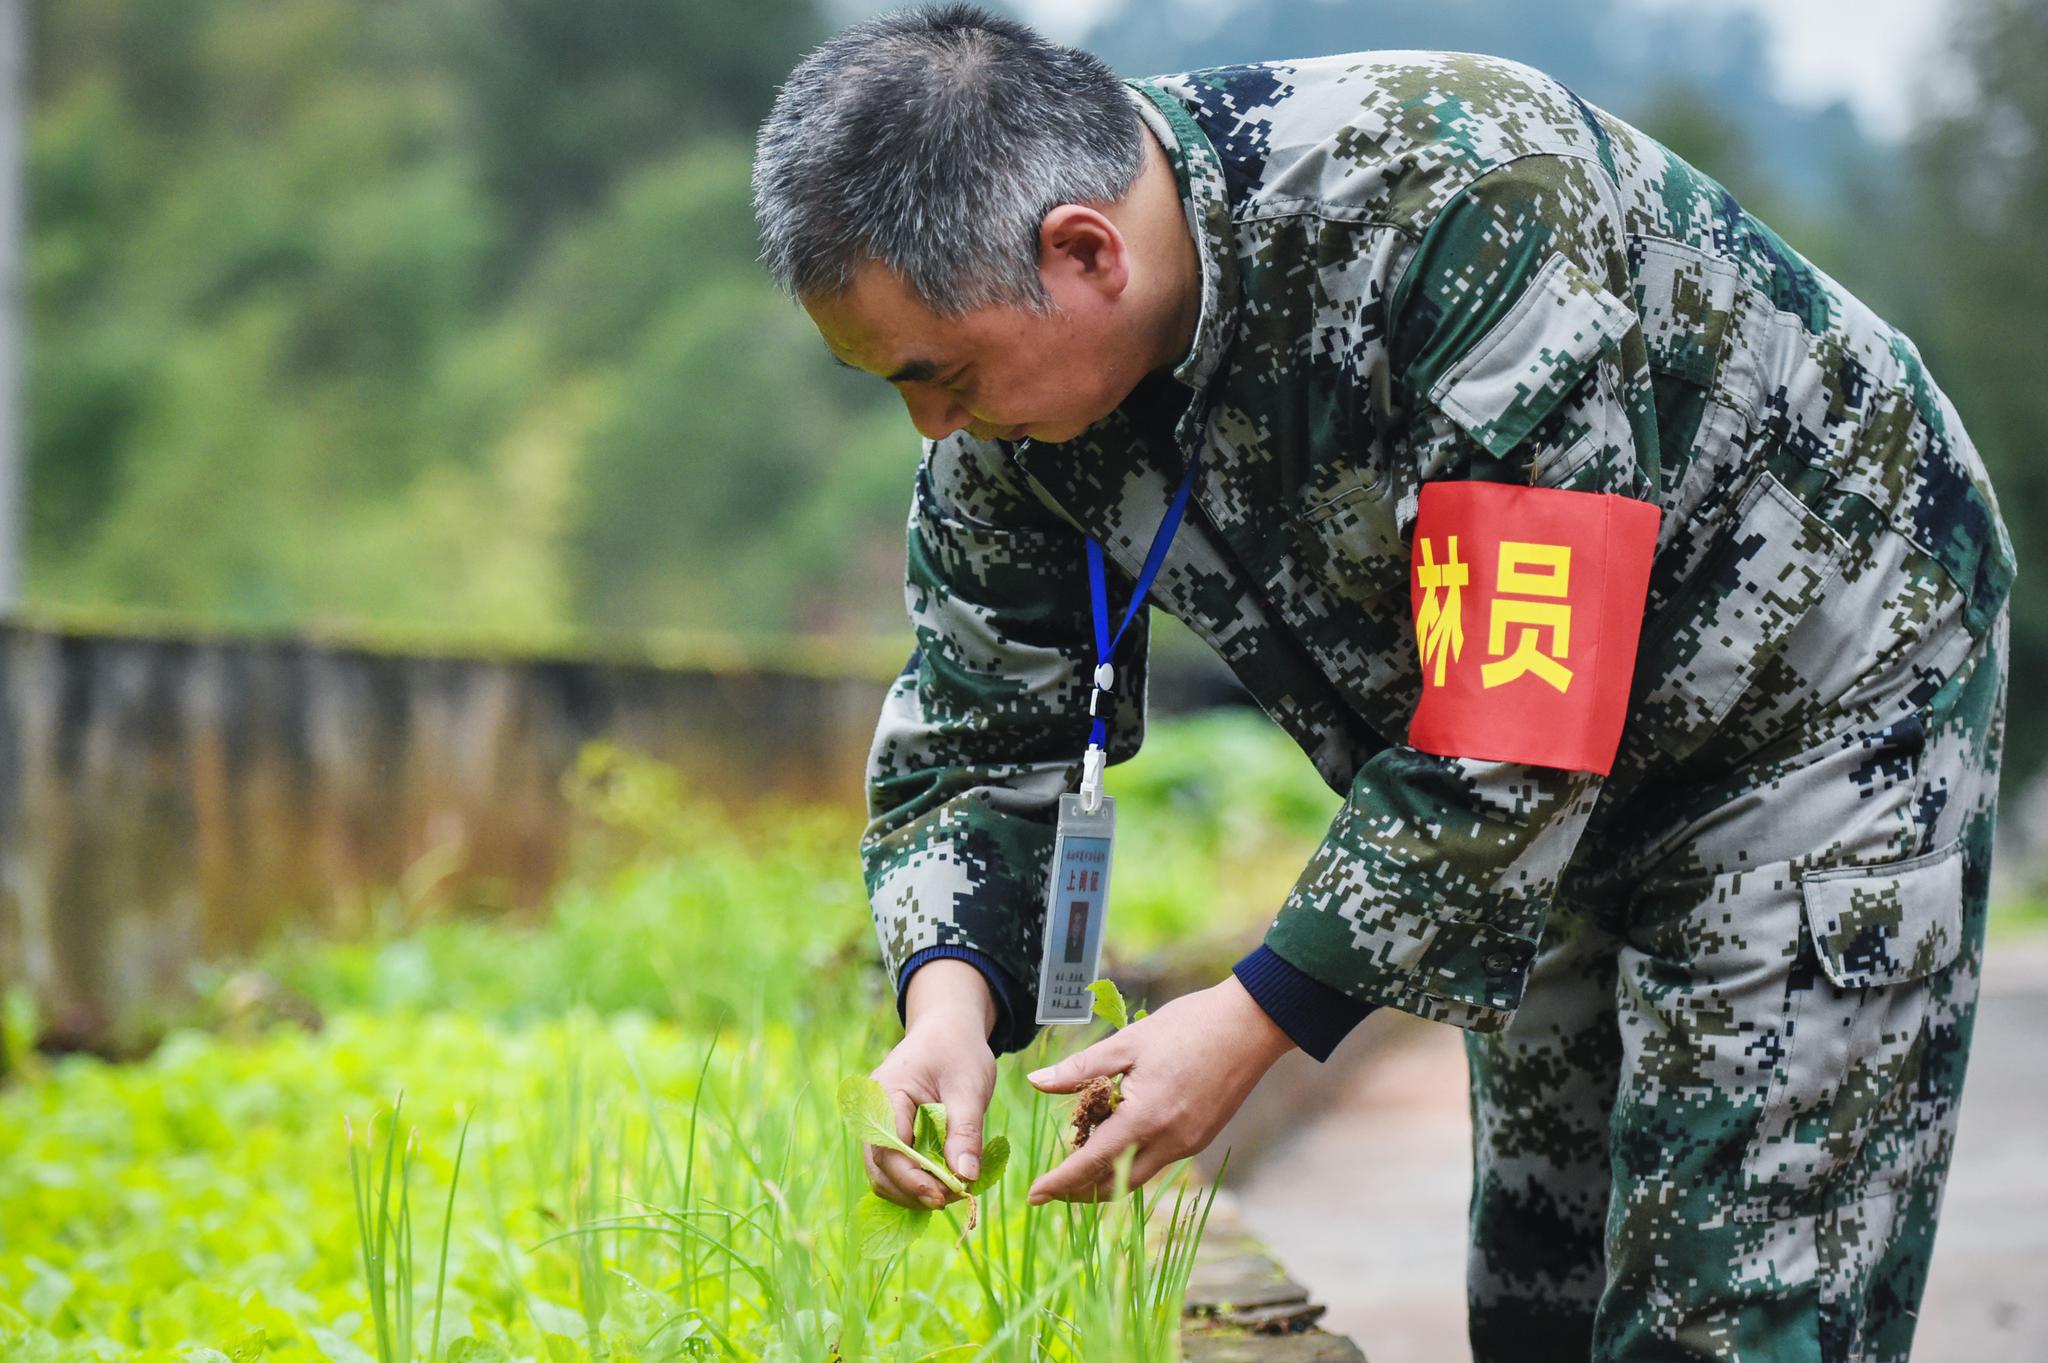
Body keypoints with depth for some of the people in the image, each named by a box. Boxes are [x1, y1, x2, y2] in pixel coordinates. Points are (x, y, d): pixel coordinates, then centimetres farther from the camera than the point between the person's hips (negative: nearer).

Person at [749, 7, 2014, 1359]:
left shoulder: (1468, 207, -36)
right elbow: (979, 728, -5)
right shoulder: (1022, 351, -13)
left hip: (1815, 701, -7)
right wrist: (951, 994, -24)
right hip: (1552, 793, 7)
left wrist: (1260, 1018, -31)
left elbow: (1521, 717, -36)